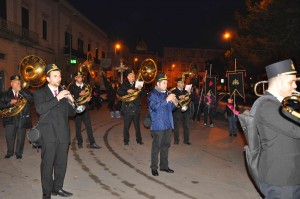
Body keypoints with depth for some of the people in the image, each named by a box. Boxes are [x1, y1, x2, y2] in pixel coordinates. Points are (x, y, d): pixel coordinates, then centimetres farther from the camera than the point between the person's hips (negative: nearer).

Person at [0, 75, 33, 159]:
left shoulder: (25, 92, 2)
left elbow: (31, 99, -16)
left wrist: (20, 90, -18)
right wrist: (10, 103, -14)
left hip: (22, 118, -1)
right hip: (10, 118, 1)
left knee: (21, 137, 7)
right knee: (9, 136, 6)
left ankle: (18, 153, 23)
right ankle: (9, 152, 26)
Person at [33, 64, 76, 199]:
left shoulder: (64, 93, 15)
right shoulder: (40, 93, 2)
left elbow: (71, 113, 14)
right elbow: (40, 109, -17)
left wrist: (71, 101, -6)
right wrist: (57, 98, -22)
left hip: (63, 134, 4)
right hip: (49, 135, -4)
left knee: (62, 164, 10)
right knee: (47, 164, 1)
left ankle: (57, 188, 27)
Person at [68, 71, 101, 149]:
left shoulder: (86, 86, 11)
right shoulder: (72, 87, 0)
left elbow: (89, 95, 15)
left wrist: (88, 98, -7)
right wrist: (79, 94, -20)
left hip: (85, 109, 2)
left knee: (89, 126, -1)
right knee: (78, 127, 7)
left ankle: (92, 143, 2)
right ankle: (80, 143, 20)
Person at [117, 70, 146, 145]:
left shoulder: (137, 85, 9)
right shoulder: (124, 85, 6)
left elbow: (144, 94, 4)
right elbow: (119, 92, -7)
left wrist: (140, 90, -15)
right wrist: (127, 91, -18)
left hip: (136, 108, 1)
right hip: (127, 108, -1)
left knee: (137, 125, 6)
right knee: (126, 125, 4)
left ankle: (139, 140, 17)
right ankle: (126, 140, 16)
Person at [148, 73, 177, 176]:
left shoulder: (166, 93, 13)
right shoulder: (152, 94, -8)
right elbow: (155, 107, -23)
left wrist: (174, 103, -2)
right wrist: (167, 100, -28)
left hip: (168, 124, 7)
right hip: (158, 125, -7)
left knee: (166, 145, 14)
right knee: (156, 146, 2)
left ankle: (164, 166, 27)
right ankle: (154, 168, 15)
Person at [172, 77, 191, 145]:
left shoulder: (185, 91, 14)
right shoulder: (174, 92, 1)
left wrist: (189, 93, -9)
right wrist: (179, 97, -26)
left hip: (185, 111, 4)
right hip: (177, 111, -4)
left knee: (186, 126, 5)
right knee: (176, 126, 2)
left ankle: (186, 140, 16)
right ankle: (176, 140, 15)